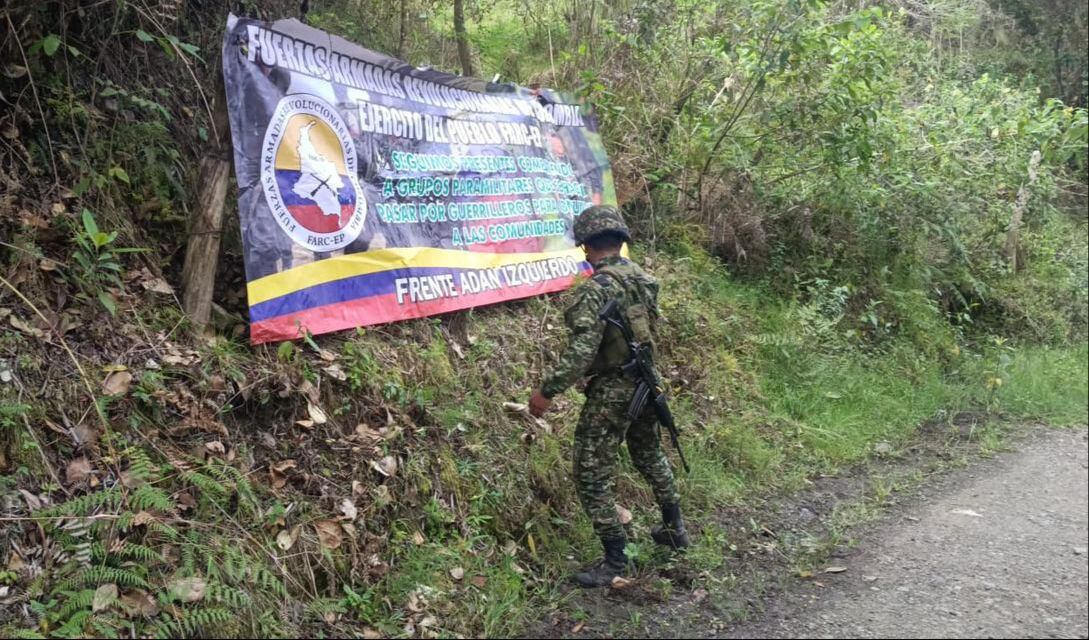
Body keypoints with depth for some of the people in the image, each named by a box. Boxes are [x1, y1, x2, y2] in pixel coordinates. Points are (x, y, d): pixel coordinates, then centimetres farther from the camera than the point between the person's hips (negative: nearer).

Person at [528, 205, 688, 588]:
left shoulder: (595, 289, -21)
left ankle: (615, 560, 10)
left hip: (611, 392, -8)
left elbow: (581, 352, -27)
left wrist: (547, 391, -21)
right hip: (646, 384, 8)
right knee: (650, 456, 28)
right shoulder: (644, 279, 3)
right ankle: (674, 529, 42)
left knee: (592, 477, 3)